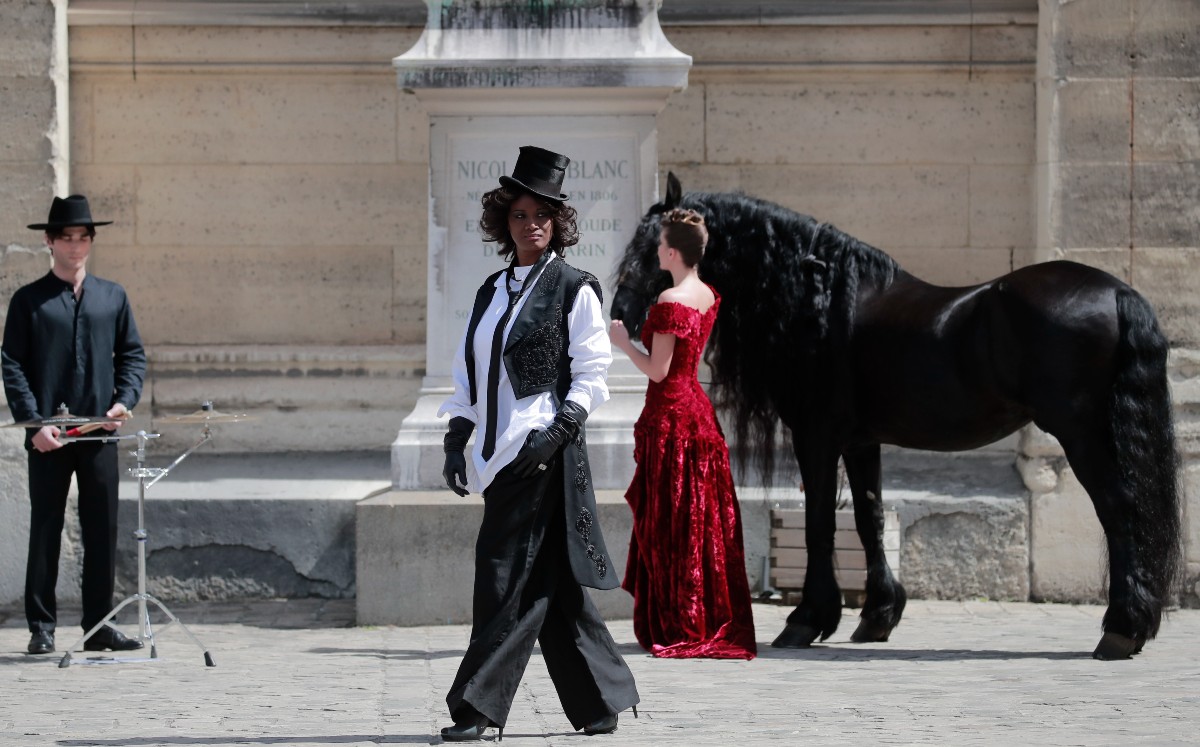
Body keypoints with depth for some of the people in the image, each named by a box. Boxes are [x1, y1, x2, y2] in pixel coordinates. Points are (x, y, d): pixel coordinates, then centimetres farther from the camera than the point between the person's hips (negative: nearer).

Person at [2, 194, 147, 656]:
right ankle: (41, 628, 5)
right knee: (45, 530, 0)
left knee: (102, 530, 3)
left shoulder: (112, 298, 13)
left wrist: (124, 400, -3)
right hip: (48, 435, -3)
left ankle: (98, 625, 10)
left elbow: (132, 354, 15)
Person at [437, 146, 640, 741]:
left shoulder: (573, 289, -1)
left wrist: (558, 431, -17)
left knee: (509, 578, -10)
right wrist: (455, 441, 10)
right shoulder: (492, 291, 17)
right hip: (501, 450, 7)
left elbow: (591, 375, -5)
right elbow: (470, 373, 20)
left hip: (543, 451, -7)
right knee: (551, 584, 8)